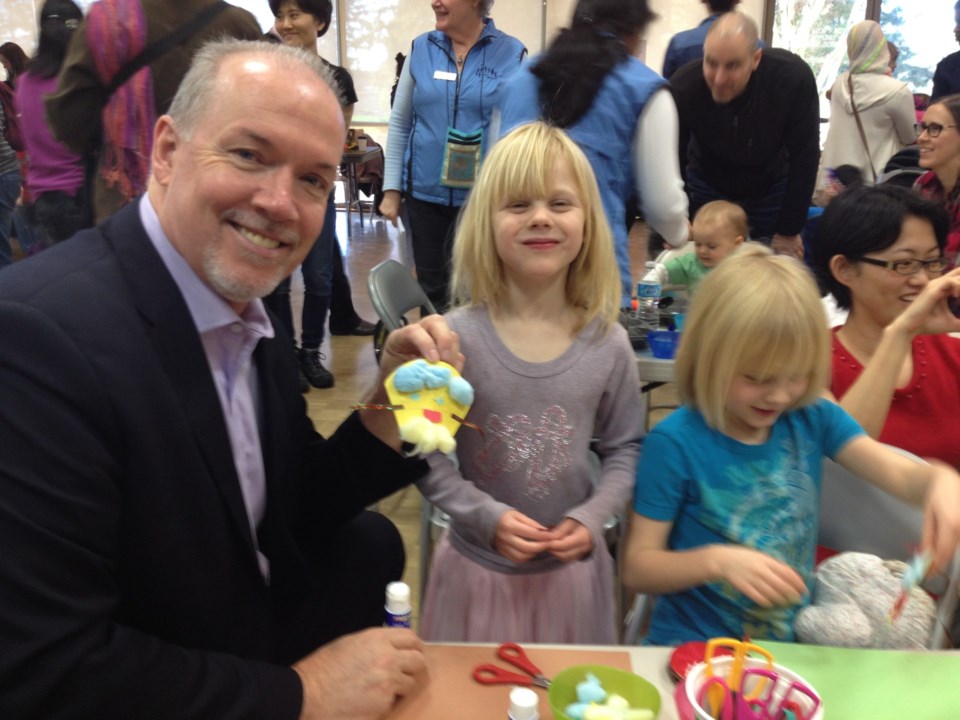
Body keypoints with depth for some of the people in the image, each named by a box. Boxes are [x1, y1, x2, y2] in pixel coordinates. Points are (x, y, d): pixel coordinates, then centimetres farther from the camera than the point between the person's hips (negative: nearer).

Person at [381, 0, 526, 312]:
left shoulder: (512, 54, -4)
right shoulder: (420, 49, 3)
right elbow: (399, 123, 7)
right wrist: (392, 188, 4)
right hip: (425, 192, 3)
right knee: (431, 288, 13)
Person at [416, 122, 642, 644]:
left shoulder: (608, 344, -9)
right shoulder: (457, 338, -16)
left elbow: (624, 449, 2)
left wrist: (592, 516, -11)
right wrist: (486, 516, -19)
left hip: (572, 566, 2)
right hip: (477, 567, -1)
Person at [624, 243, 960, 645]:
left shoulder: (813, 419, 1)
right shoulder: (675, 444, -14)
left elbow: (900, 474, -11)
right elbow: (638, 567, -11)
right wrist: (717, 560, -28)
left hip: (792, 643, 5)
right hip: (692, 647, -5)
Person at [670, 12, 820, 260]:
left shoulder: (794, 77, -31)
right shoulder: (682, 87, -29)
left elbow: (803, 156, -18)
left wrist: (789, 230, -14)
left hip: (772, 187, 0)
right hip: (707, 187, 0)